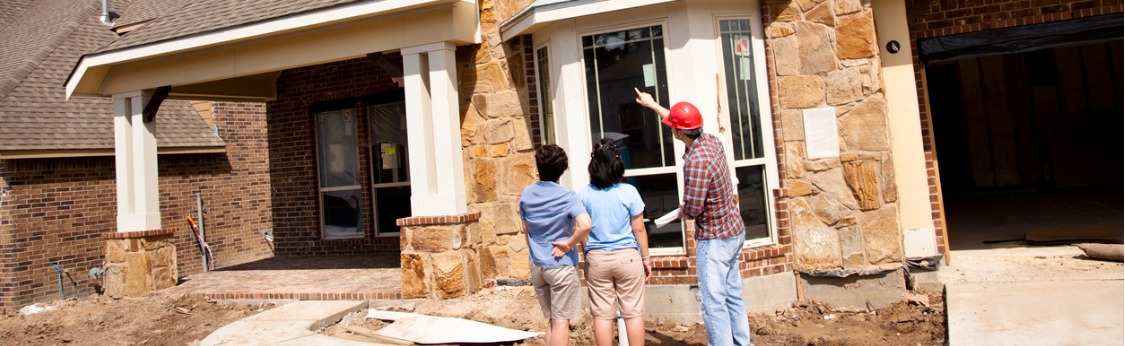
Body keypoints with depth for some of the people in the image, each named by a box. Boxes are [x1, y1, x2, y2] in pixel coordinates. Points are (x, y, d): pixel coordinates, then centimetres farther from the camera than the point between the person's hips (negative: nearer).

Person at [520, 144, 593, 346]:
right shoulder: (567, 197, -14)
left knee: (551, 319, 18)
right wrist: (569, 243, -15)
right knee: (561, 321, 2)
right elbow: (585, 225, -30)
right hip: (562, 264, -5)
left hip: (537, 265, 5)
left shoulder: (527, 194, 2)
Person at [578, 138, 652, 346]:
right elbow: (639, 229, -4)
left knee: (602, 315, 8)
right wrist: (646, 258, 6)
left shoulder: (584, 194, -4)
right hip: (627, 256, -1)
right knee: (633, 313, 8)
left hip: (596, 258, 2)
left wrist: (588, 258, 11)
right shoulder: (628, 192, -8)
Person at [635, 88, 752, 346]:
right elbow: (685, 122, 20)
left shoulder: (696, 161, -26)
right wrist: (653, 105, 32)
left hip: (714, 239, -9)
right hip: (734, 231, 9)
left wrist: (682, 211, 0)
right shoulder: (712, 141, 1)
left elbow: (692, 209, -24)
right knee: (733, 297, 17)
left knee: (714, 303, -4)